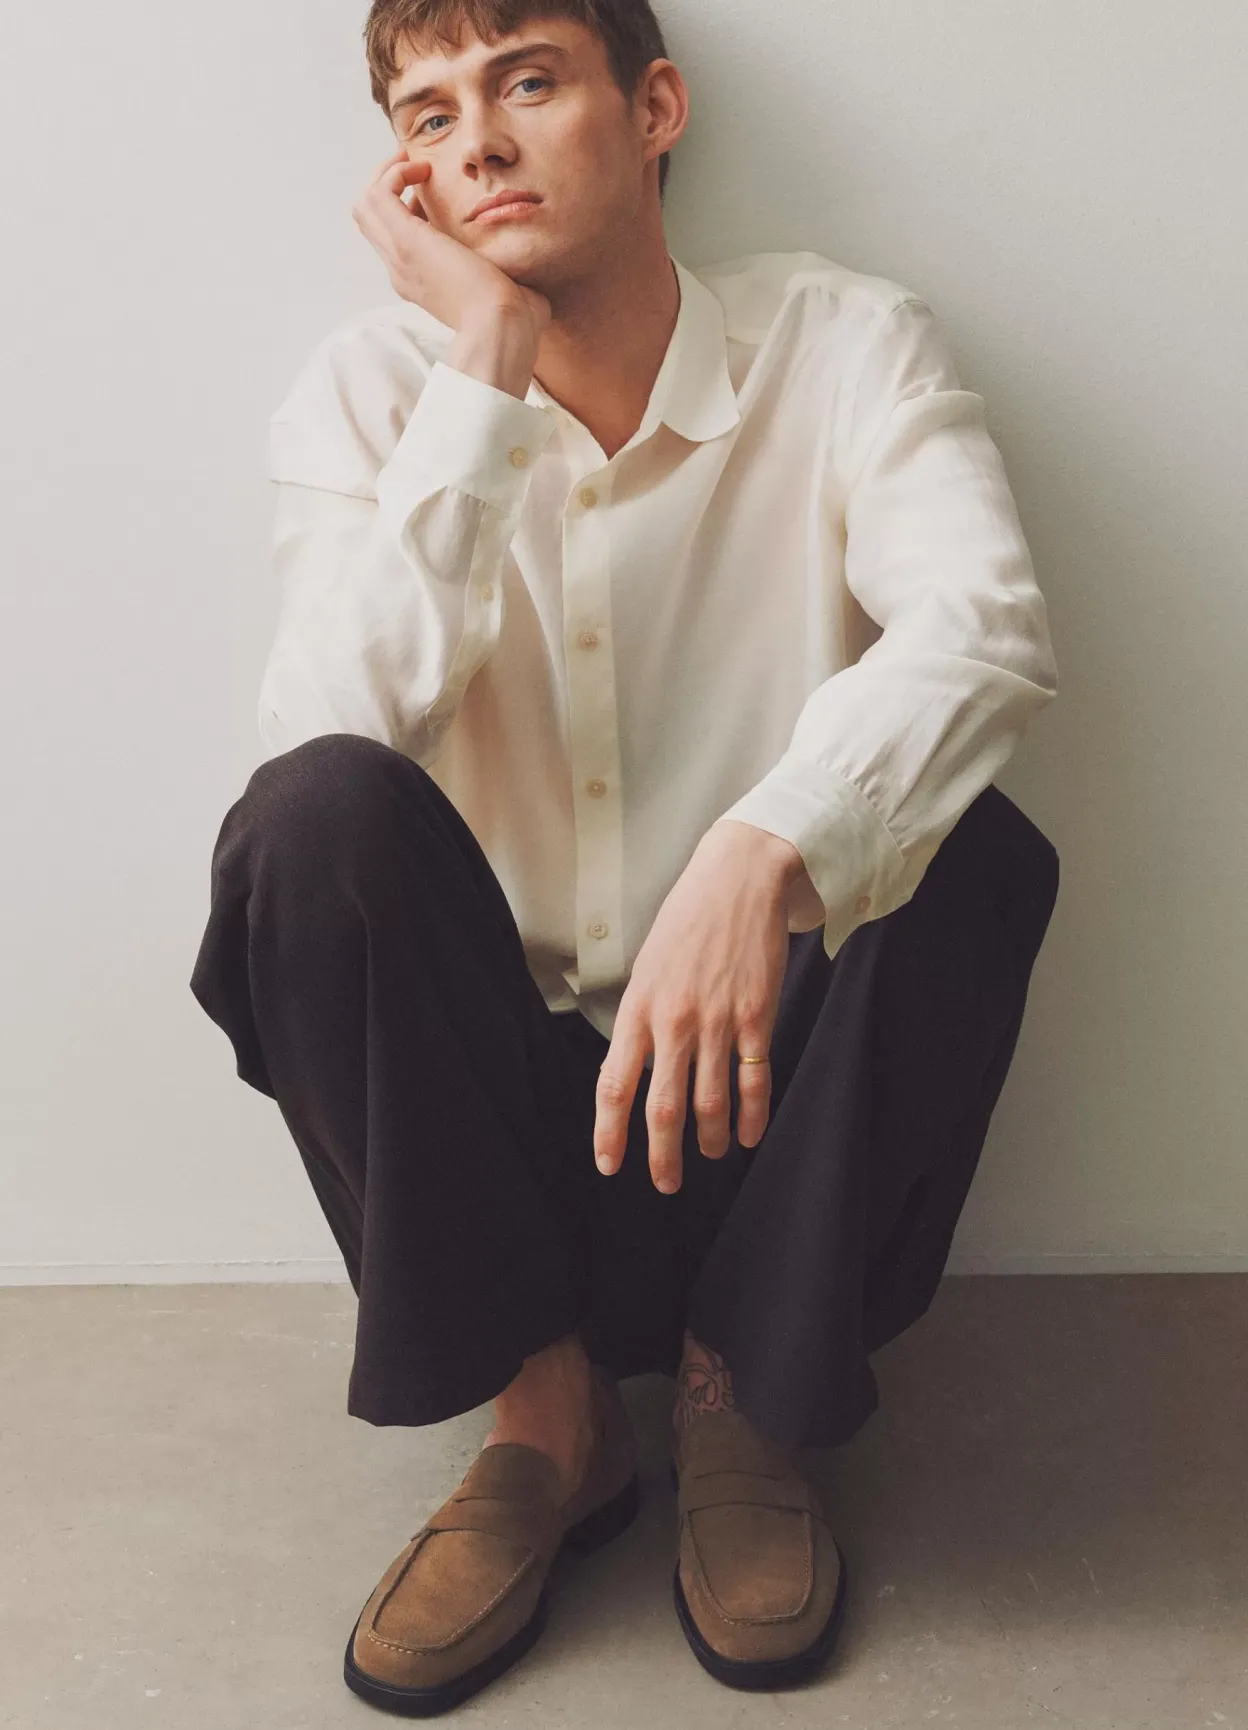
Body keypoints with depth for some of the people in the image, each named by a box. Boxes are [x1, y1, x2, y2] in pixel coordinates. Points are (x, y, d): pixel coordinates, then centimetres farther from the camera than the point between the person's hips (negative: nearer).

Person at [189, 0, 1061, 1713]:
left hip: (760, 1080, 0)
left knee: (979, 852, -27)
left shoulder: (843, 345, -5)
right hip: (486, 1087, 1)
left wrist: (763, 855, -43)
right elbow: (339, 725, -20)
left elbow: (985, 625, -25)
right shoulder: (371, 389, -2)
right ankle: (543, 1399, -6)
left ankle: (746, 1388, -2)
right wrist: (484, 364, -19)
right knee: (312, 817, -25)